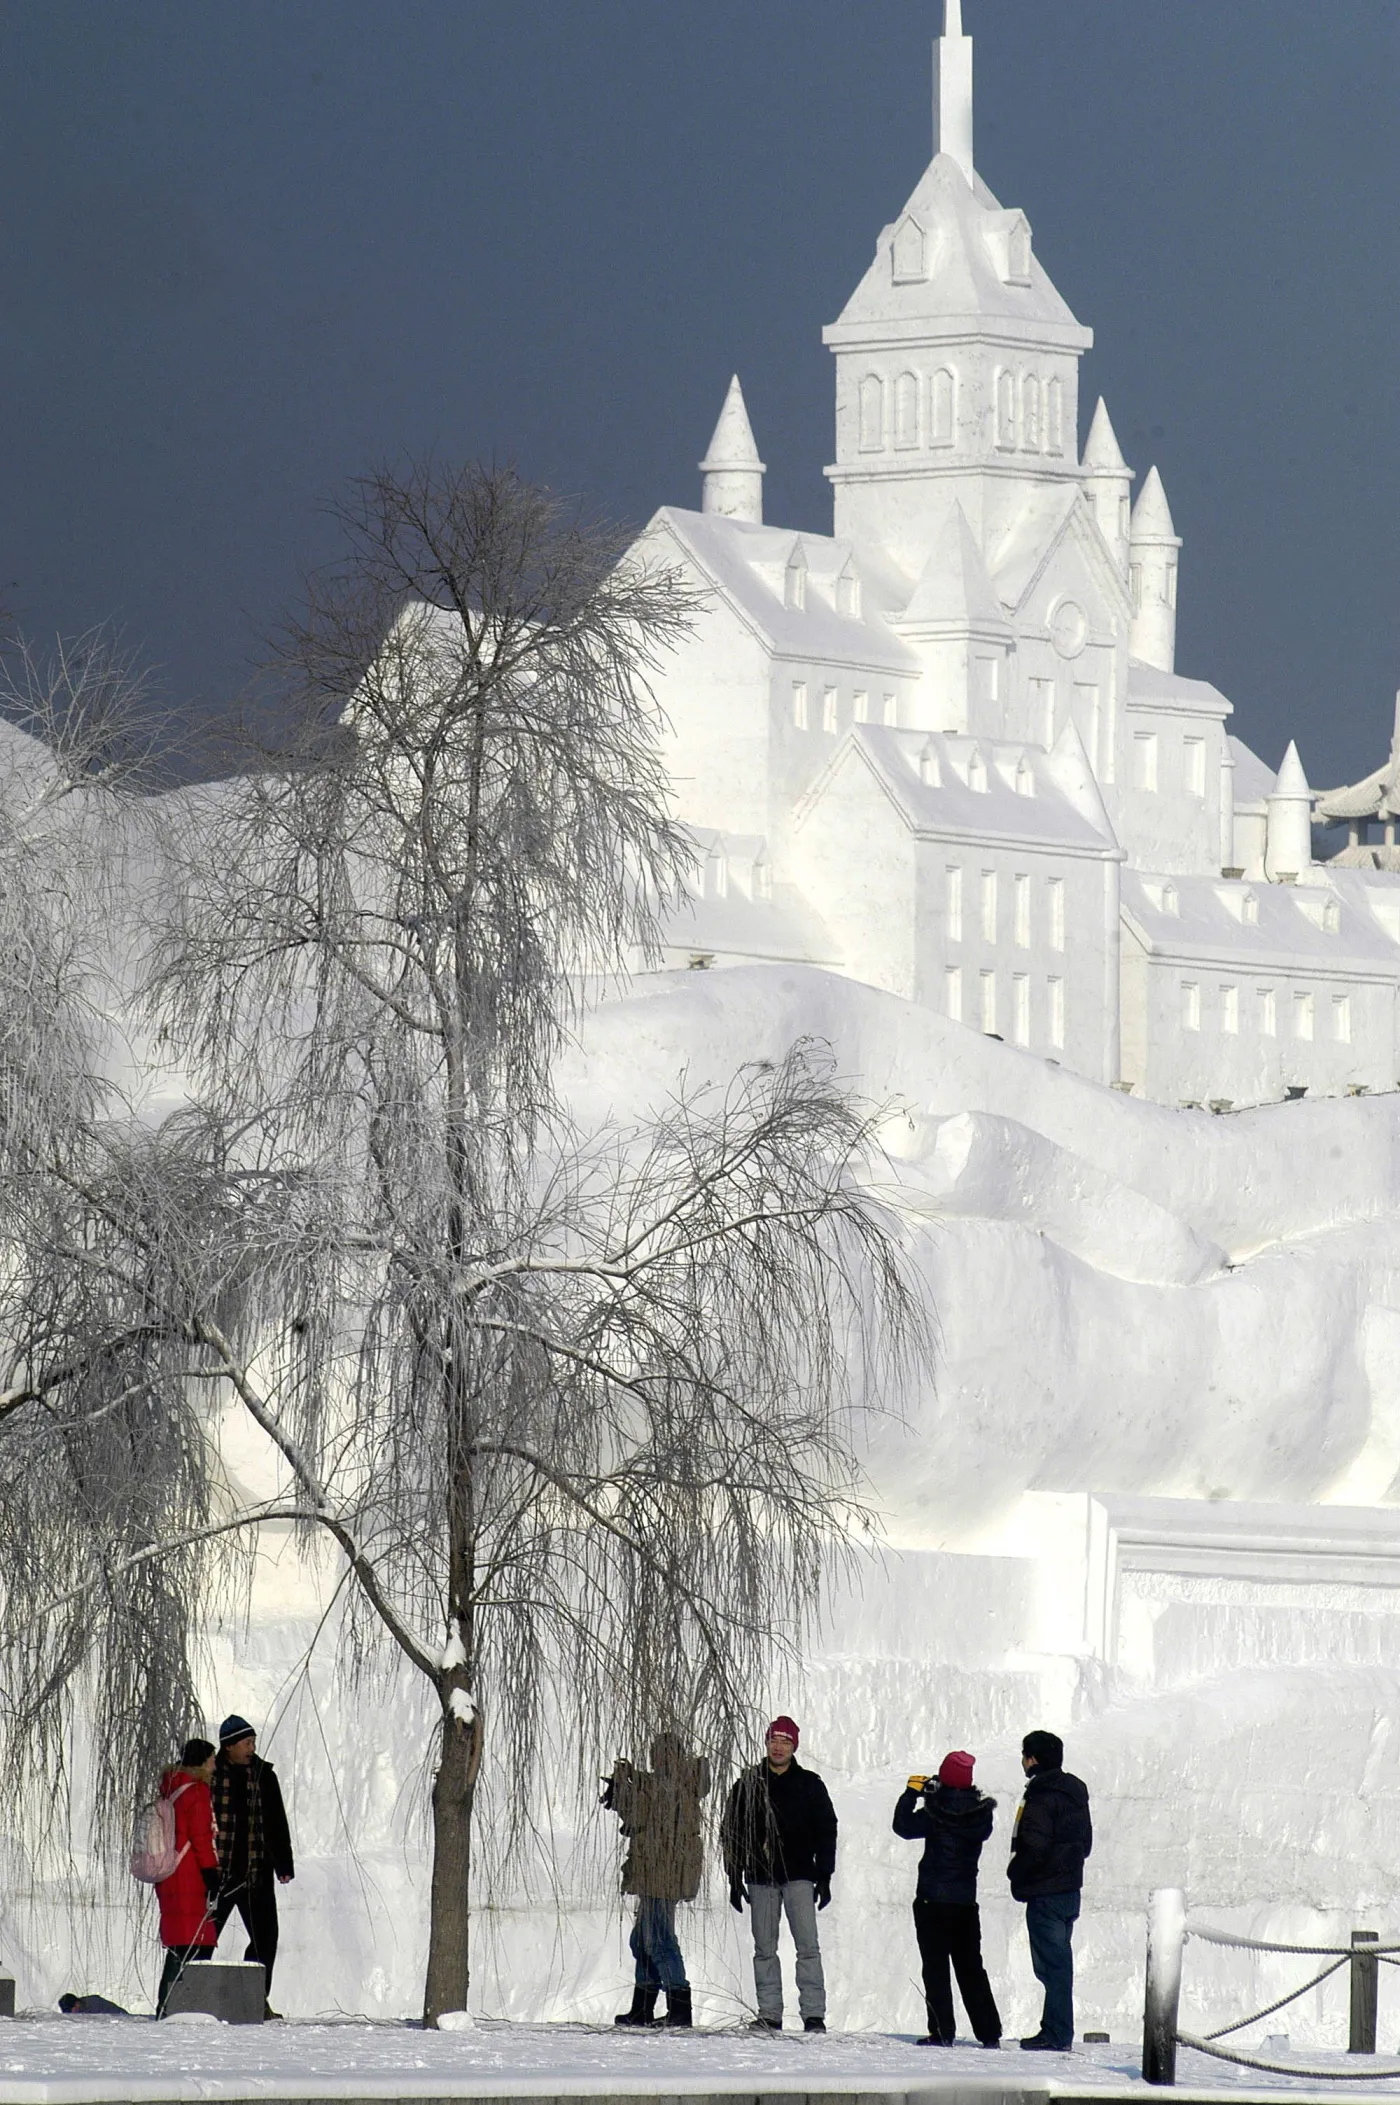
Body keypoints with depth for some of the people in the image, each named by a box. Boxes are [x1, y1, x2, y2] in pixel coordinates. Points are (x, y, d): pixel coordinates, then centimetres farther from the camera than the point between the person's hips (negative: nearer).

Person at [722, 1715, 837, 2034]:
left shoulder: (809, 1785, 6)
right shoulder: (749, 1785, 8)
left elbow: (826, 1831, 7)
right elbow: (733, 1832, 11)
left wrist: (824, 1878, 0)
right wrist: (735, 1879, 5)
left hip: (799, 1877, -2)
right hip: (760, 1877, 2)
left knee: (807, 1945, -8)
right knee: (764, 1949, 3)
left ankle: (813, 2013, -9)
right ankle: (769, 2014, 6)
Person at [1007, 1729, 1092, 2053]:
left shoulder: (1041, 1798, -15)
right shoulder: (1075, 1793, 13)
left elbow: (1035, 1845, -22)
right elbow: (1086, 1841, 19)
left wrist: (1015, 1872, -7)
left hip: (1045, 1892, -9)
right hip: (1070, 1888, 9)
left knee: (1051, 1963, -7)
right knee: (1059, 1962, 14)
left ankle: (1056, 2034, -8)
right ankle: (1058, 2031, 18)